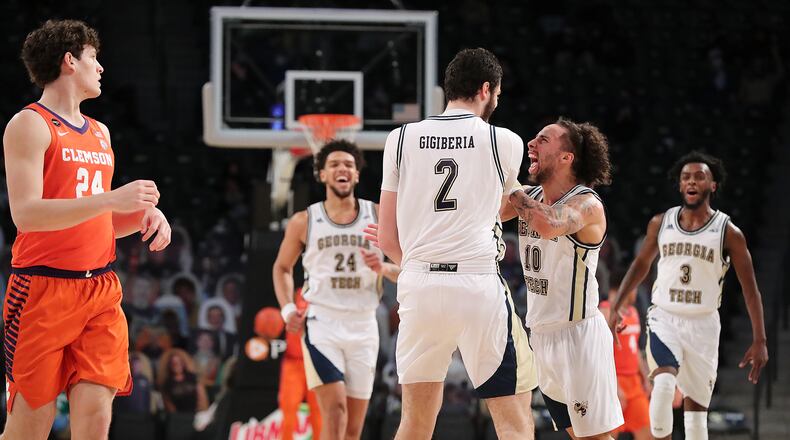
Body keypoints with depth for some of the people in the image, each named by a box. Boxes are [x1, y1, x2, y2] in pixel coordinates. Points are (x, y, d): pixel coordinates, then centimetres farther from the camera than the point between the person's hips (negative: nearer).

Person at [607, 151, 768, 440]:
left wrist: (759, 341, -9)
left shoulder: (728, 233, -6)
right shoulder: (661, 223, 2)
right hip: (664, 318, 1)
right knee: (663, 383, -26)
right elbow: (641, 264, 18)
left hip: (702, 325, -1)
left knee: (695, 405, 3)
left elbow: (750, 289, -4)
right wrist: (615, 308, 16)